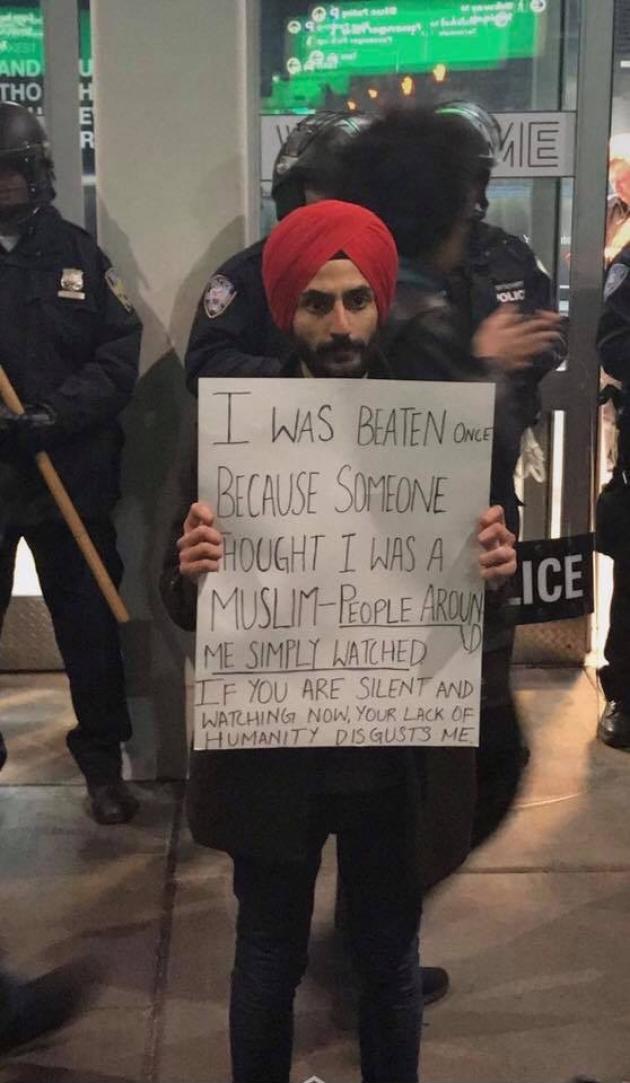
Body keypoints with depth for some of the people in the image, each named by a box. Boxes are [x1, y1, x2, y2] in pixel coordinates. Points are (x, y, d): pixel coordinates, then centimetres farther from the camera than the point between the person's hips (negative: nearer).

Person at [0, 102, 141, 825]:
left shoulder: (77, 253, 6)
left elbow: (121, 353, -1)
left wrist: (58, 413, -16)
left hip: (72, 475, 1)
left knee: (89, 623, 9)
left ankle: (102, 757, 24)